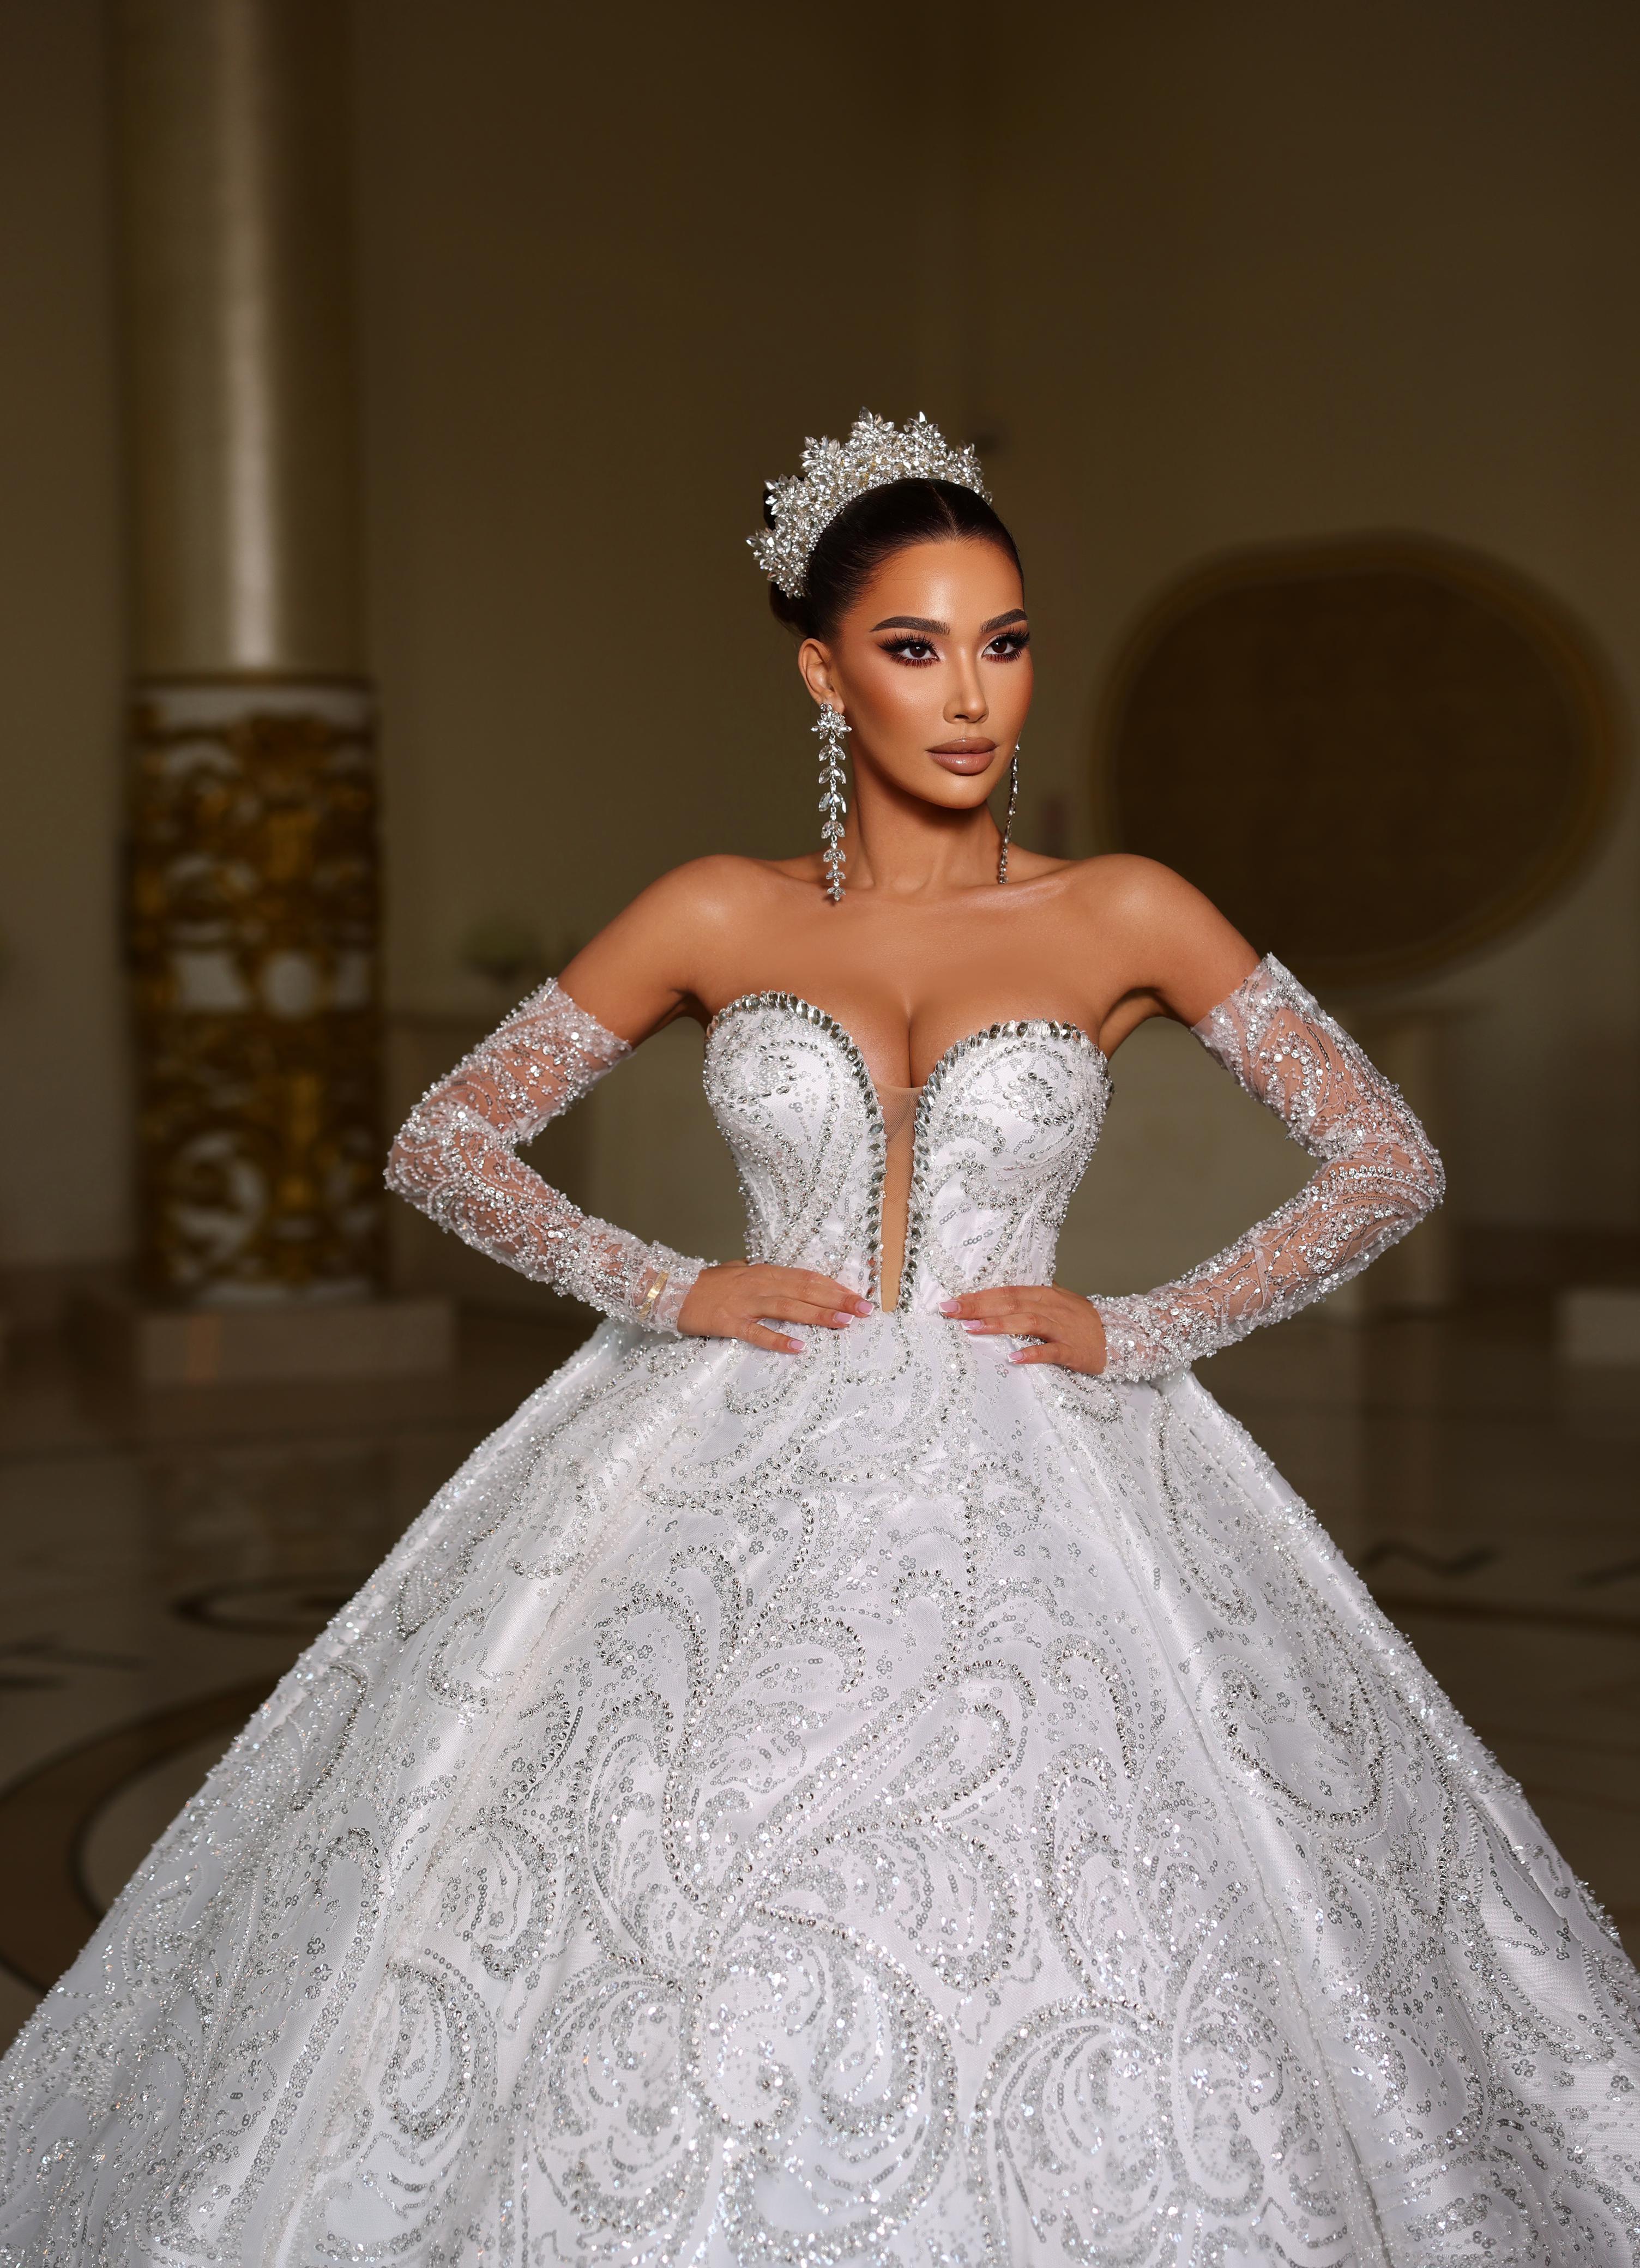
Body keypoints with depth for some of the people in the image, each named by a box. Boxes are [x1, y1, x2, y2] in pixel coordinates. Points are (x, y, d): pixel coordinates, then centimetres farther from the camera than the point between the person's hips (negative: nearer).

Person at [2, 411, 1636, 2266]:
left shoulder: (1126, 917, 4)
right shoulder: (716, 916, 7)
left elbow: (1389, 1161, 6)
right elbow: (442, 1143, 11)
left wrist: (1137, 1334, -3)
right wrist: (667, 1291, -3)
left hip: (1028, 1481, 0)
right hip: (739, 1481, 1)